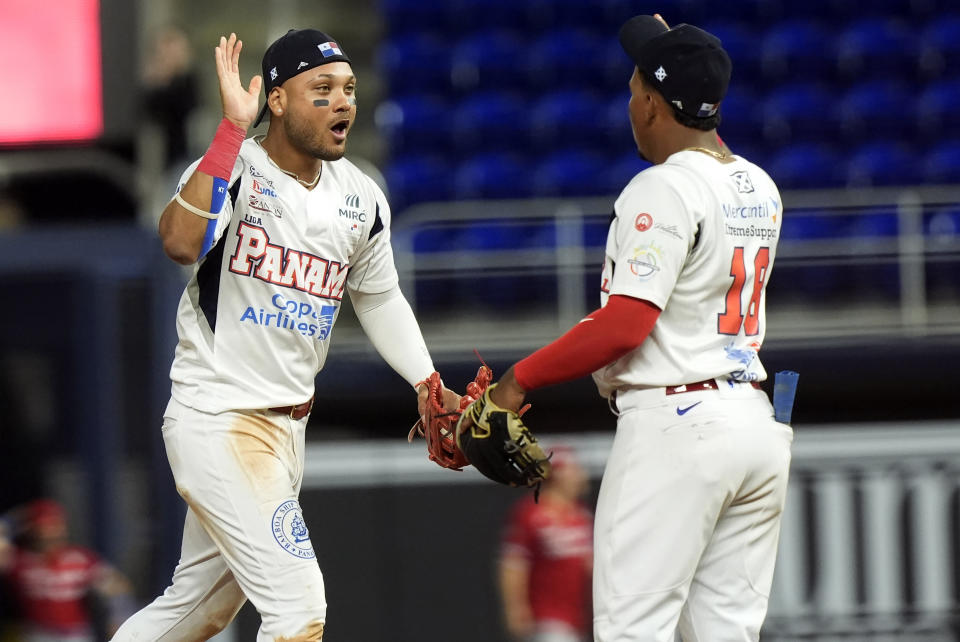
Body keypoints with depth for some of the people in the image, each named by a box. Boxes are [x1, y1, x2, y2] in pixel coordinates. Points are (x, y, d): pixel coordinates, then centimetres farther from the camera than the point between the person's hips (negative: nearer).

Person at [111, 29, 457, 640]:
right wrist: (233, 128, -35)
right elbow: (181, 243, -37)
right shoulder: (234, 170, -15)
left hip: (288, 427, 8)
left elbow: (379, 298, 21)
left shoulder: (361, 200, 6)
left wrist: (430, 386, 11)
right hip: (215, 422, -8)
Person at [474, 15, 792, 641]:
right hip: (758, 422, 9)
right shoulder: (759, 188, 13)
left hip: (676, 425, -9)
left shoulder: (661, 190, -12)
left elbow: (625, 324, -20)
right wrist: (680, 61, 36)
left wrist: (522, 377, -12)